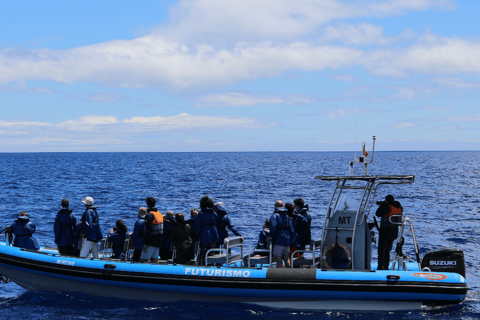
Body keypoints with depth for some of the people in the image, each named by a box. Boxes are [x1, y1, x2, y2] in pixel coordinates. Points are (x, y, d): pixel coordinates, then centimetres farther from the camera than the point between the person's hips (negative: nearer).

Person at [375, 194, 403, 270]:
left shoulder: (387, 207, -17)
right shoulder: (399, 208, 4)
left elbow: (378, 214, -10)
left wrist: (382, 205, 1)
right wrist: (383, 205, 18)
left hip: (385, 230, -7)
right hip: (394, 231, 7)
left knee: (381, 250, 1)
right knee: (387, 250, 17)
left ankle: (380, 267, -1)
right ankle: (386, 267, 18)